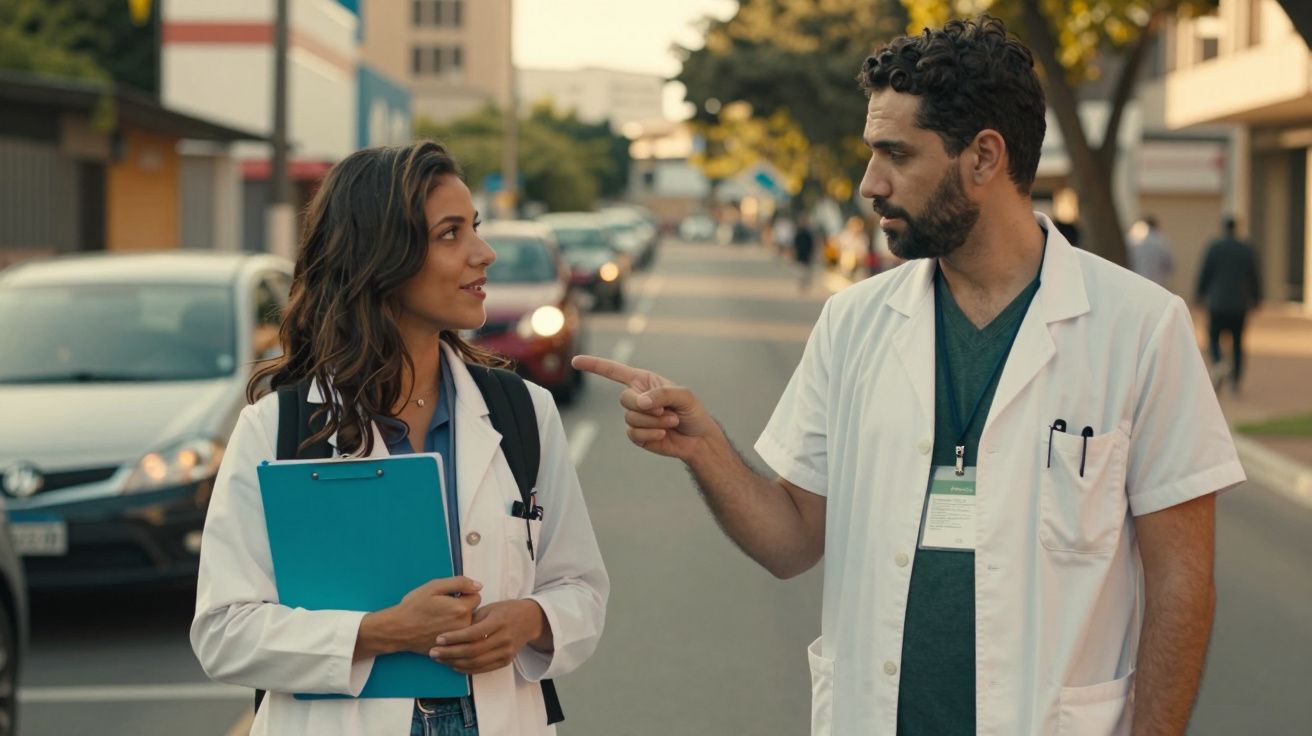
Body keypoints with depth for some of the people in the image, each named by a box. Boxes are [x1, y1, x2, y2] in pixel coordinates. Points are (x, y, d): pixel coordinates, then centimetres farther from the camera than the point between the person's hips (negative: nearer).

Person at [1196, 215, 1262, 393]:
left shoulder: (1214, 247, -5)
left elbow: (1204, 273, -4)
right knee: (1237, 342, 11)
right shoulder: (1247, 250, 3)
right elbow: (1255, 277, 7)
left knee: (1214, 337, 9)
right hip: (1240, 304, 2)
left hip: (1218, 303, -2)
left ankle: (1217, 365, -20)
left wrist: (1201, 294, 9)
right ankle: (1235, 380, 9)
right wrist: (1256, 299, 19)